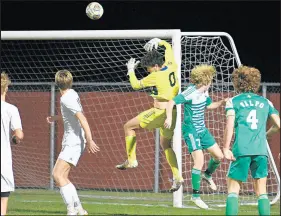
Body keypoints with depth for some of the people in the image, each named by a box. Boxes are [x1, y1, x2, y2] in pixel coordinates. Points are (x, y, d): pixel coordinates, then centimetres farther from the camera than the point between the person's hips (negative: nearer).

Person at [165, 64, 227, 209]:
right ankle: (195, 196, -8)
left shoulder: (204, 91, 4)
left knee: (219, 156, 11)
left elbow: (209, 105, 23)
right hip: (191, 131, -9)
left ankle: (208, 175, 42)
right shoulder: (190, 93, -22)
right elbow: (171, 103, -26)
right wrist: (169, 117, -40)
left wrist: (222, 102, 8)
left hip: (202, 129, 9)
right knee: (199, 160, -17)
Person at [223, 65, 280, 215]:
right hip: (261, 151, 3)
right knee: (261, 192, 7)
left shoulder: (233, 101, 6)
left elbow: (229, 125, -7)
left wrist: (226, 148, -6)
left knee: (233, 190, 3)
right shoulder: (265, 102, 15)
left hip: (241, 150, -3)